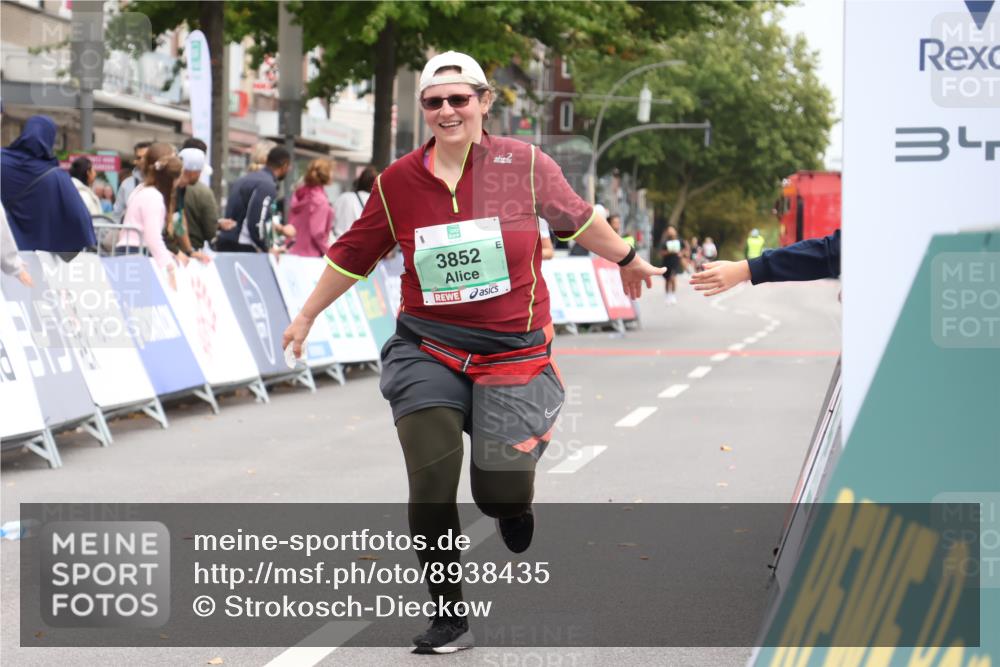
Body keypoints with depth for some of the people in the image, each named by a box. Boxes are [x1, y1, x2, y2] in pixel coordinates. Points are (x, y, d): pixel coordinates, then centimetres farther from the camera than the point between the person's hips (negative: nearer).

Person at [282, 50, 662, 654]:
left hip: (514, 353, -1)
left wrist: (628, 260, 25)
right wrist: (307, 315, 20)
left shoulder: (526, 166, -5)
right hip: (427, 350, 1)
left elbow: (577, 218, 12)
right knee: (431, 485, -11)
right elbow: (354, 254, 12)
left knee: (501, 498, -2)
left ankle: (511, 499, 40)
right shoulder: (398, 182, -2)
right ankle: (449, 617, 5)